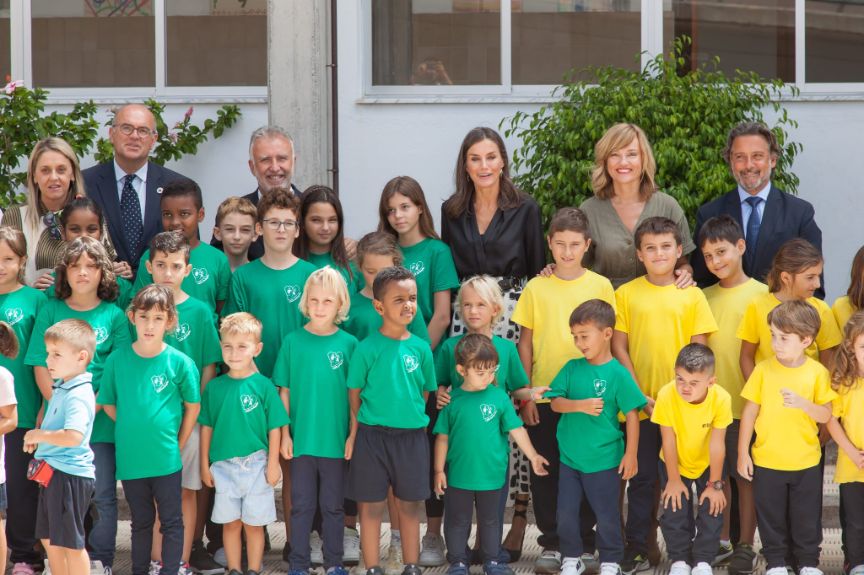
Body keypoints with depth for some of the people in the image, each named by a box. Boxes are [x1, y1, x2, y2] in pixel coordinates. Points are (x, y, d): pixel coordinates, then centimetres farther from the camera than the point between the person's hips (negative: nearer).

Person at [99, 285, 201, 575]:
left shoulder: (179, 362, -9)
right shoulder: (117, 360, -4)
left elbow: (193, 406, 1)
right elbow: (108, 404, 6)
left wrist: (178, 444, 0)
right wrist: (133, 431, 2)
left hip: (166, 459, -2)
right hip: (130, 458, 2)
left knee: (171, 522, 7)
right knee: (141, 521, 17)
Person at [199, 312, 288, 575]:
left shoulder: (263, 386, -7)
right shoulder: (214, 387, 1)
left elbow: (274, 428, -4)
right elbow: (206, 427, 7)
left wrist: (273, 464, -5)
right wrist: (205, 464, 6)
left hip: (256, 465, -2)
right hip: (224, 465, 2)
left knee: (253, 523, 6)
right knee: (230, 523, 9)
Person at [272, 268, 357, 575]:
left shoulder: (348, 344, -3)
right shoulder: (293, 341, -2)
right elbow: (284, 391, 2)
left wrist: (353, 435, -3)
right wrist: (284, 433, -1)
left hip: (336, 441, 0)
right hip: (301, 439, 0)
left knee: (333, 505, 11)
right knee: (302, 505, 8)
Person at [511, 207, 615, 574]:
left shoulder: (600, 286, 1)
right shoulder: (536, 288, 2)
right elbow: (525, 344, 5)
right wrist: (526, 395, 1)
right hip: (544, 398, 1)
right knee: (545, 472, 4)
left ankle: (584, 544, 14)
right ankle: (551, 544, 14)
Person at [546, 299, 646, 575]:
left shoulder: (618, 374, -11)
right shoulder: (572, 368, 1)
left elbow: (632, 414, -9)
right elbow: (556, 402, -2)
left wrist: (630, 454, -9)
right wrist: (580, 405, -21)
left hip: (604, 460, -4)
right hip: (570, 458, 4)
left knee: (607, 516, 7)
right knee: (567, 513, 11)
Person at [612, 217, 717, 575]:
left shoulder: (692, 295, 2)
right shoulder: (626, 293, 1)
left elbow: (698, 350, 3)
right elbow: (618, 347, 0)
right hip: (640, 405, 0)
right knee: (642, 478, 5)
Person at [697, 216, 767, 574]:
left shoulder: (760, 294, -5)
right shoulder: (705, 297, 9)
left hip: (747, 403, -4)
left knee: (746, 476, 4)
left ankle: (745, 546, 13)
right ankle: (722, 541, 23)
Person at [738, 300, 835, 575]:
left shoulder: (817, 372, -6)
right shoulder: (764, 369, -6)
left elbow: (825, 415, -6)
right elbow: (749, 412, -1)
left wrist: (803, 403, -25)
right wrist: (743, 453, -1)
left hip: (806, 461, 0)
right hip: (766, 460, 0)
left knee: (807, 516, 10)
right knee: (771, 516, 10)